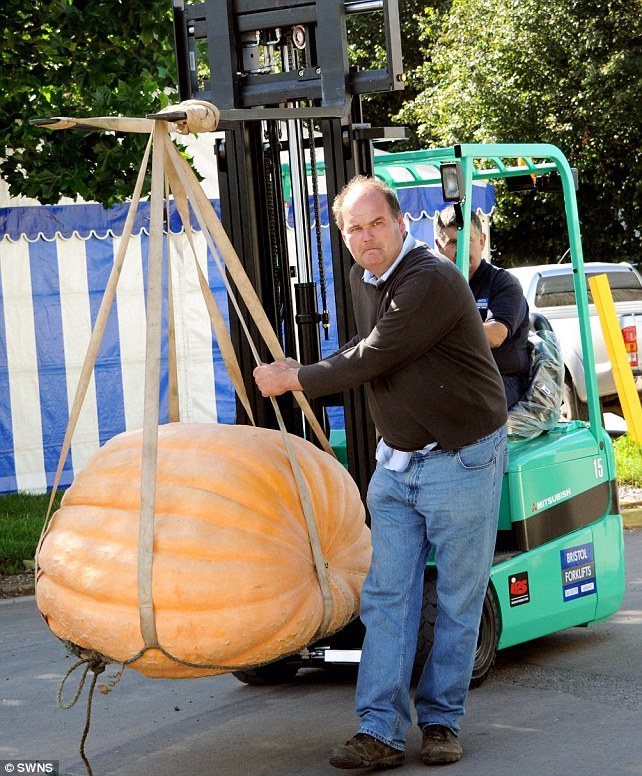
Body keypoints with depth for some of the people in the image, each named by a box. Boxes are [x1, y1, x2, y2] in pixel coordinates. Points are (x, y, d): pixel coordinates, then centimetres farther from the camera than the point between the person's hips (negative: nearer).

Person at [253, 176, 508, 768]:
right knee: (385, 599, -1)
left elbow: (370, 362, -20)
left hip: (461, 461, -7)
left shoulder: (433, 281, -21)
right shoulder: (363, 277, 7)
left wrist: (294, 381, -10)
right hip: (396, 463, 7)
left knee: (458, 602, 3)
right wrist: (305, 371, 15)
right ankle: (381, 732, -2)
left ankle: (441, 720, 15)